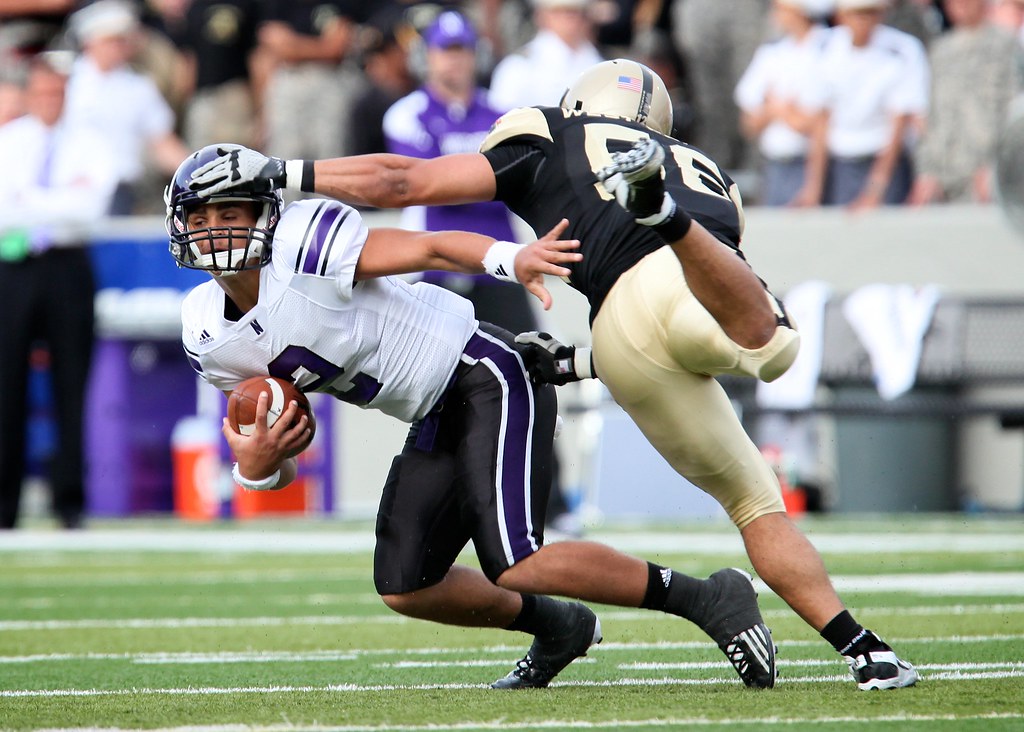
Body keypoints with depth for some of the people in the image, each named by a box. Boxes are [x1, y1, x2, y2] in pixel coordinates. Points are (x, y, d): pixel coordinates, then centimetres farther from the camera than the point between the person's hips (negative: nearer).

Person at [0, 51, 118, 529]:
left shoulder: (89, 145, 8)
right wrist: (63, 200, -10)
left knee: (73, 383, -2)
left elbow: (91, 206, -8)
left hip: (66, 270, 0)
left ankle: (70, 502, 2)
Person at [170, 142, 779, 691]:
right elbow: (270, 449, 10)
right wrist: (257, 468, -15)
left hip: (485, 377, -8)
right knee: (404, 587, 8)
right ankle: (559, 630, 30)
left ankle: (708, 599, -9)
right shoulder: (210, 339, 2)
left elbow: (431, 246, -23)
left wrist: (510, 258, -42)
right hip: (437, 421, 8)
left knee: (516, 566, -21)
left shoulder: (303, 245, -20)